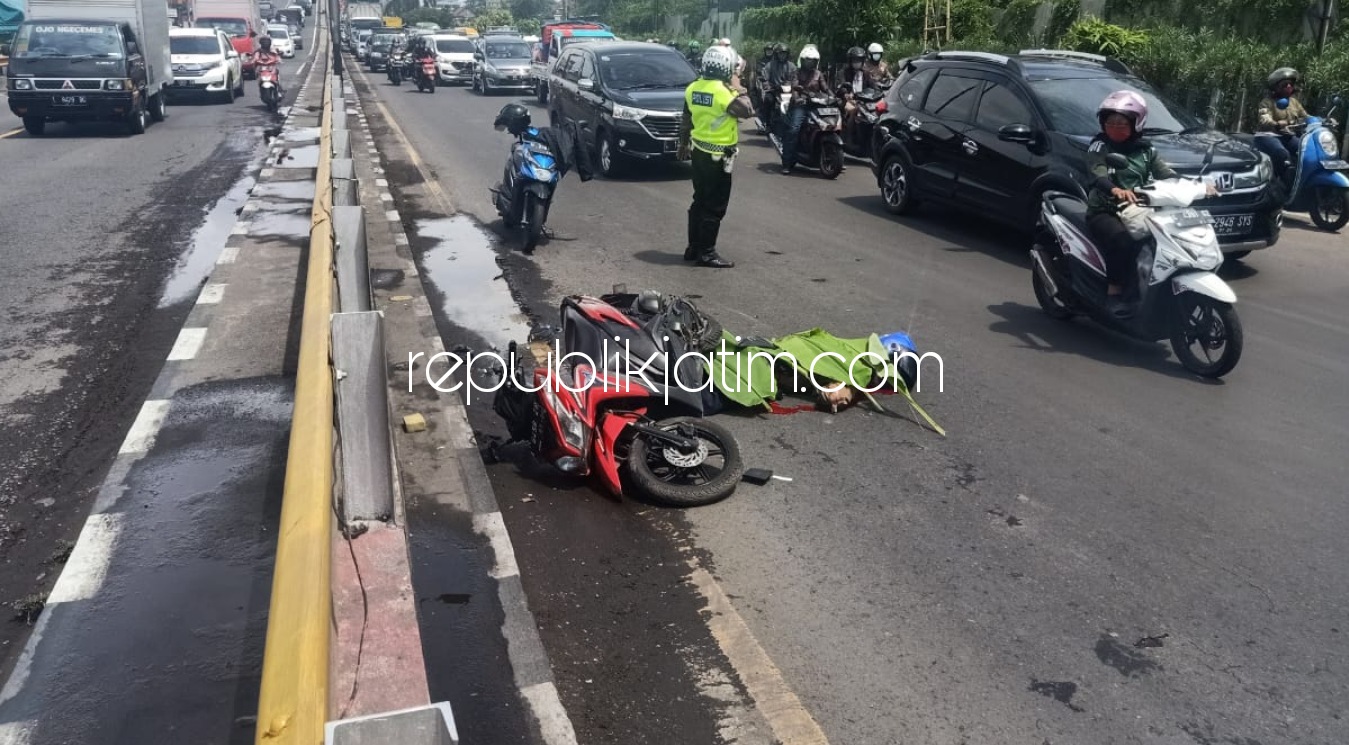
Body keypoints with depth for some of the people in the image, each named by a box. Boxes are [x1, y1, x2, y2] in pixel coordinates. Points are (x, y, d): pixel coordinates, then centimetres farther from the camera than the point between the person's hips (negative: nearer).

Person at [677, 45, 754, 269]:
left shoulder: (693, 88, 3)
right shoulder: (723, 92, -20)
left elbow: (685, 121, 11)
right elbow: (748, 111, -17)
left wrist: (683, 144, 23)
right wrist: (739, 89, -5)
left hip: (698, 151, 8)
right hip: (718, 156, -8)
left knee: (700, 200, 17)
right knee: (715, 207, 0)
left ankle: (694, 247, 23)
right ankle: (707, 253, 3)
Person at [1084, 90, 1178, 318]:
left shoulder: (1146, 150, 15)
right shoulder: (1099, 147, -2)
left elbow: (1165, 173, 4)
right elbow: (1098, 174, -22)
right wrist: (1115, 190, -43)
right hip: (1104, 212, -5)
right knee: (1124, 242, -33)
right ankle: (1114, 294, -23)